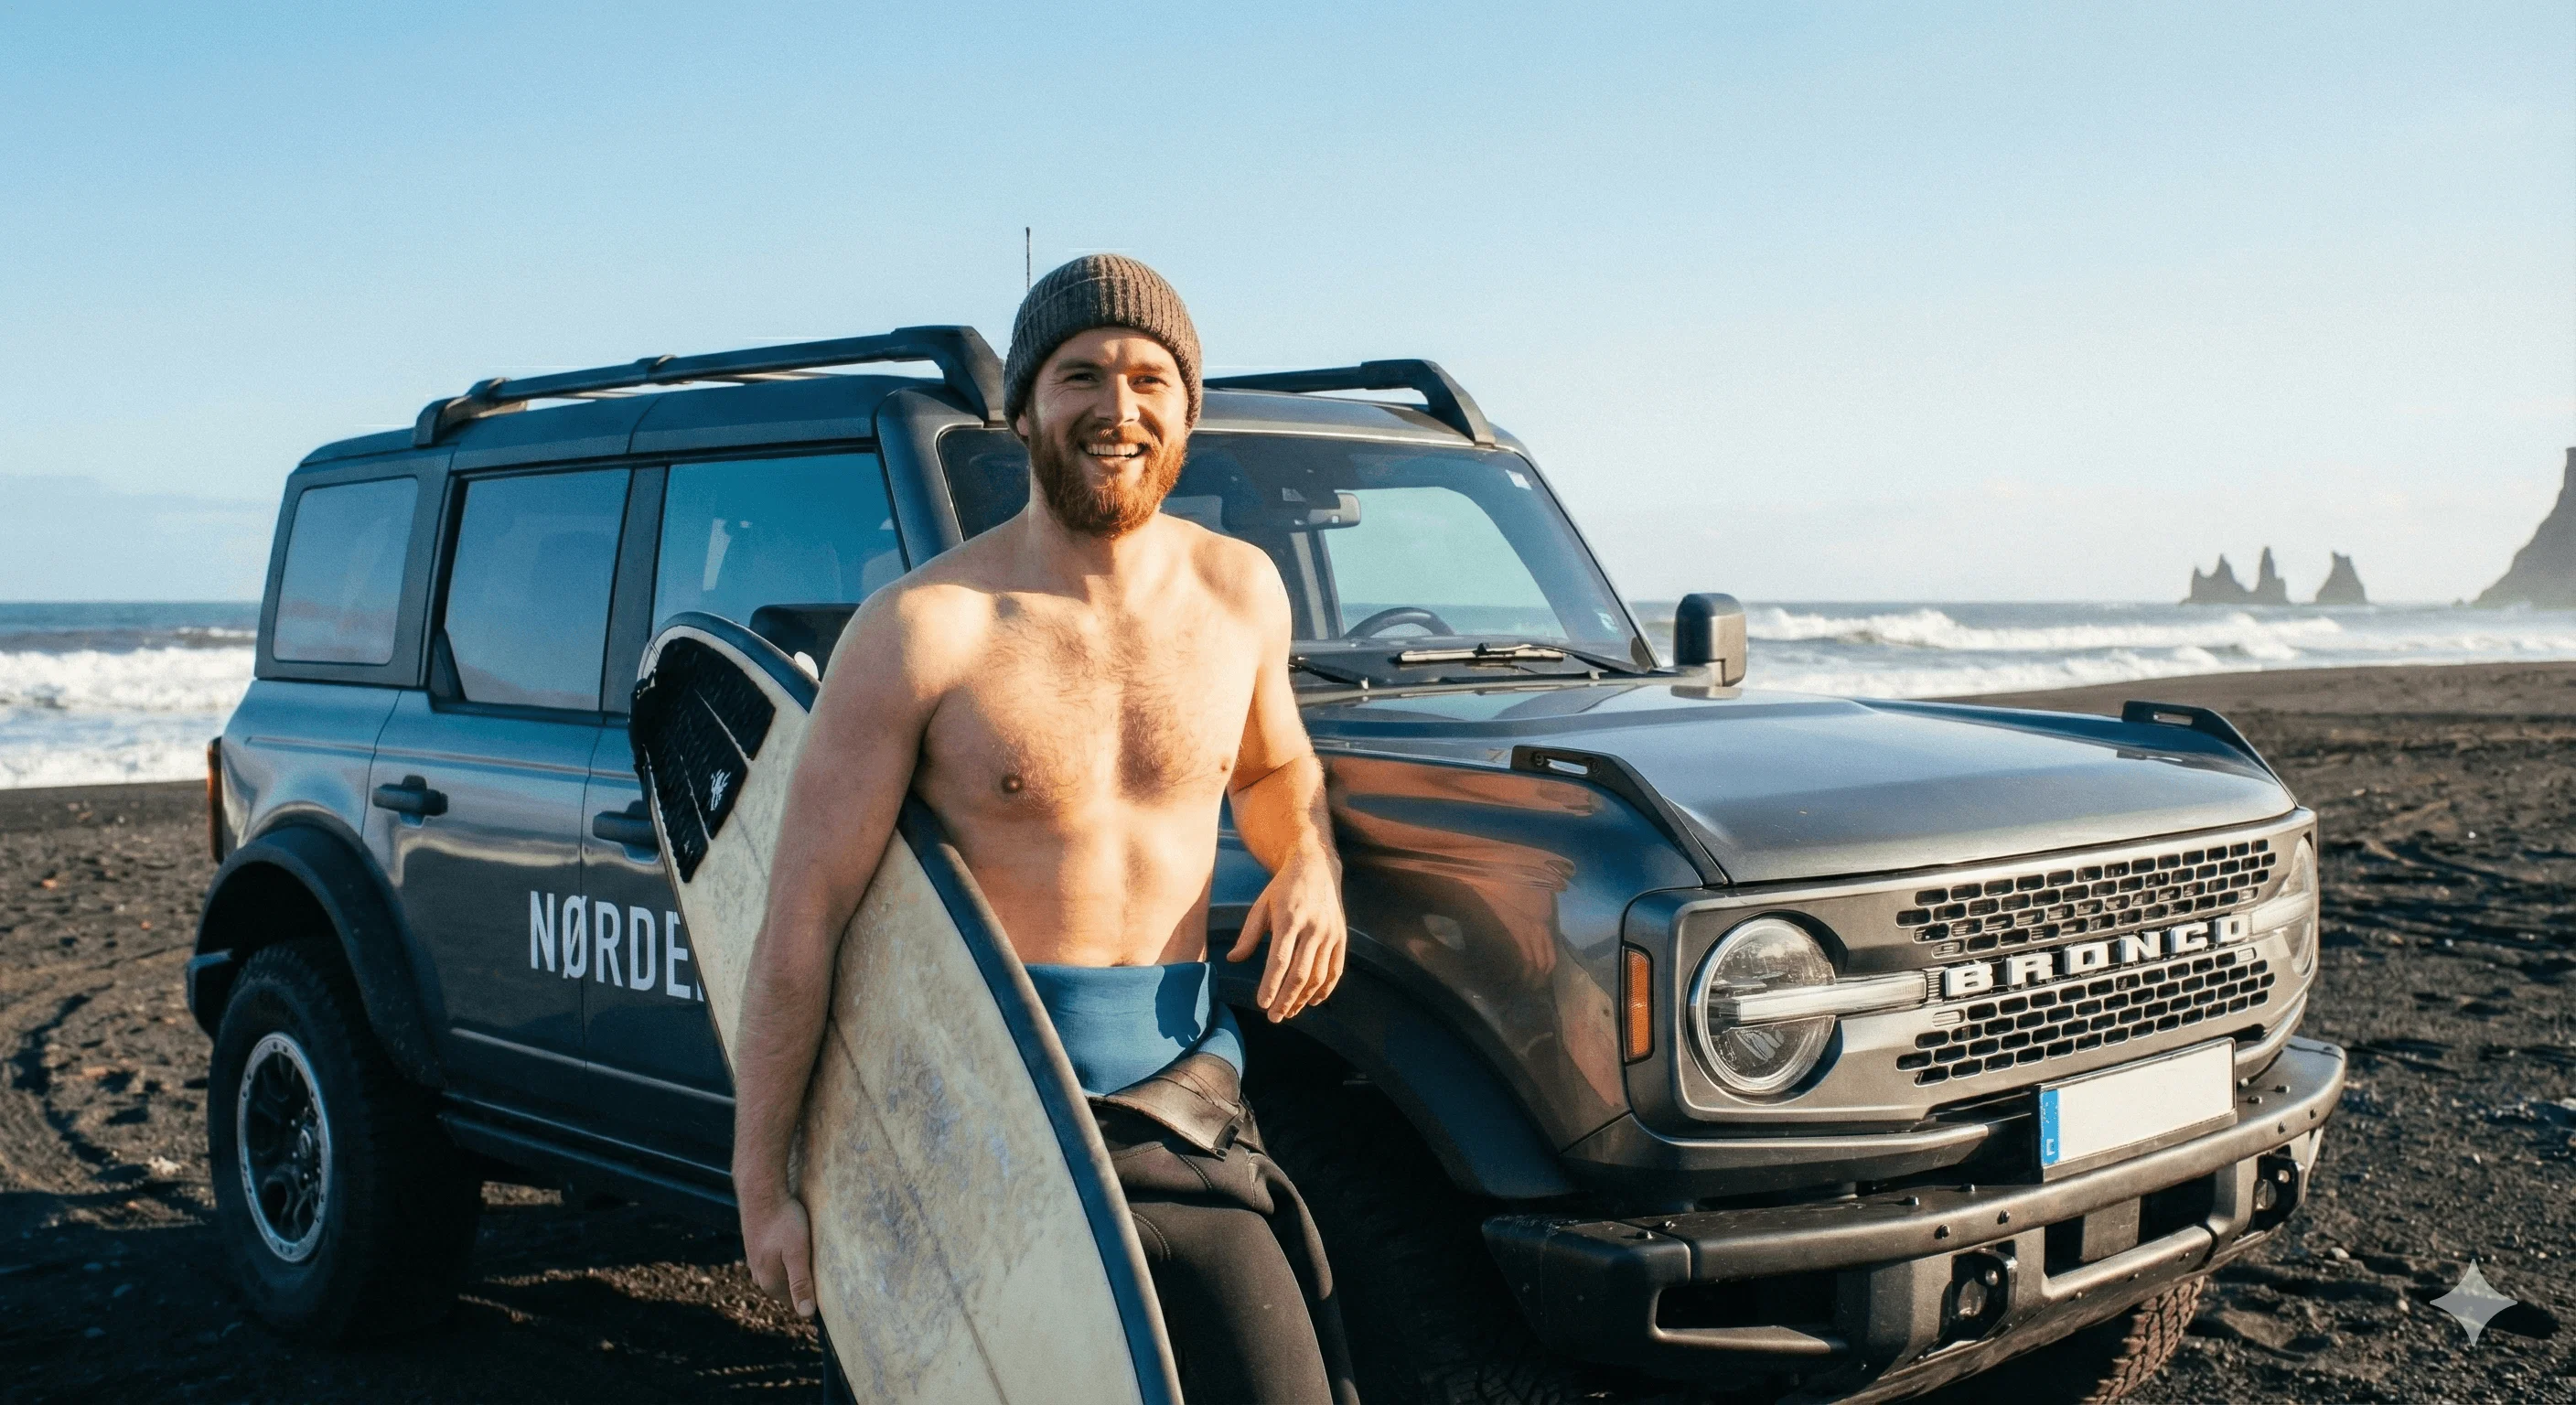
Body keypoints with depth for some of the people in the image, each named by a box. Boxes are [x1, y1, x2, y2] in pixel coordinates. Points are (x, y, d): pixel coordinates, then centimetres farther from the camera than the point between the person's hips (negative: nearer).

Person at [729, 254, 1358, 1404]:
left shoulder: (1238, 592, 5)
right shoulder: (926, 629, -10)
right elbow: (802, 920, -9)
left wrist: (1309, 869, 2)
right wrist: (761, 1188, -8)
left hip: (1176, 1090, 3)